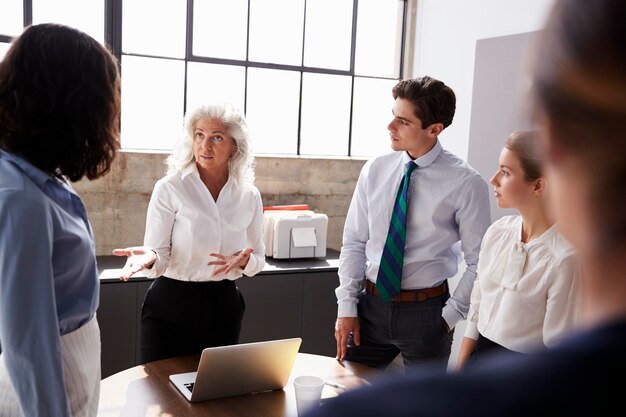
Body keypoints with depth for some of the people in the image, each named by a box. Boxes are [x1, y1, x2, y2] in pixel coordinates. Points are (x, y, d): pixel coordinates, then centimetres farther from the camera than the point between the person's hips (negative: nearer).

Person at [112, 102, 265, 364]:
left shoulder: (249, 196, 0)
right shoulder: (170, 188, -10)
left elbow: (258, 260, 7)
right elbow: (160, 260, -12)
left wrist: (245, 262, -15)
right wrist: (149, 258, -33)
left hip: (224, 306, 3)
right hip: (171, 306, -3)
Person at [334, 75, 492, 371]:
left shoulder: (465, 183, -11)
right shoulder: (375, 170, 0)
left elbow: (479, 262, -6)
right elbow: (354, 242, 3)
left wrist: (451, 315, -8)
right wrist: (347, 306, -2)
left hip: (426, 311, -3)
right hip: (370, 305, 3)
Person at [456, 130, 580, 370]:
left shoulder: (565, 257, -23)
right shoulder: (497, 232, -5)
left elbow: (557, 345, -17)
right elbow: (477, 308, 3)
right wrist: (460, 370, 5)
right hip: (479, 355, 5)